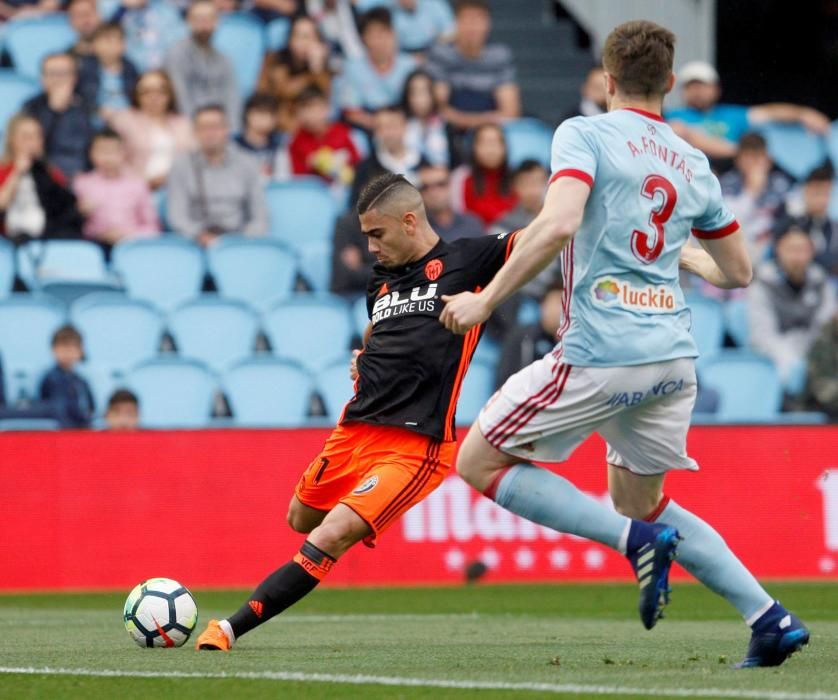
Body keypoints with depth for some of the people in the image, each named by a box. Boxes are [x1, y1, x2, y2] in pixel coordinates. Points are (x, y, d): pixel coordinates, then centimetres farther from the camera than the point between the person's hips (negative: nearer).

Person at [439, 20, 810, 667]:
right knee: (639, 500, 22)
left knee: (479, 464, 5)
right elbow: (738, 272, 22)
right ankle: (771, 619, 10)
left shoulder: (585, 135, -3)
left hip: (599, 353, -7)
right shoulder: (694, 166, 15)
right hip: (672, 356, 7)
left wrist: (486, 300, -14)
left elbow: (558, 225, -20)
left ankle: (638, 541, -9)